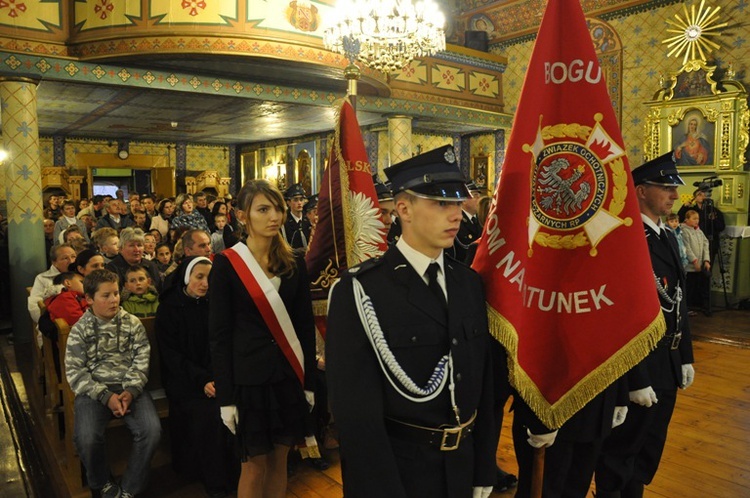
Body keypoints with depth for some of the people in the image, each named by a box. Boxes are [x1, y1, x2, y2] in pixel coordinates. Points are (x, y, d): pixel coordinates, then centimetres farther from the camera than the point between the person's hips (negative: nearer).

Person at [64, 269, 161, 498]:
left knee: (152, 429, -25)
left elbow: (142, 361, 2)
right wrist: (105, 396, -14)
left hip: (129, 387, 1)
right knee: (87, 437, -28)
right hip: (94, 390, -1)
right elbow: (75, 371, -2)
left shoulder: (133, 323, 6)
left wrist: (131, 391, -15)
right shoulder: (80, 329, 3)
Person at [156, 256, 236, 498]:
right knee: (209, 413, -29)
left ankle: (234, 471, -7)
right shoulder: (169, 308, -2)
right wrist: (201, 380, -20)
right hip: (184, 379, -3)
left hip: (215, 375, 3)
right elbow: (171, 354, -7)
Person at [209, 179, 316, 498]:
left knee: (279, 459, 14)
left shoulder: (294, 262, 3)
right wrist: (226, 396, -9)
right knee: (255, 465, 7)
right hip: (249, 377, -3)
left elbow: (305, 325, 6)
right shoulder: (227, 263, -8)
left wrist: (309, 381, 5)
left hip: (289, 374, 4)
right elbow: (219, 334, -8)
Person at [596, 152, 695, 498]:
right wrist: (637, 379, -21)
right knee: (621, 451, 9)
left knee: (651, 447, 23)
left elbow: (679, 303, 15)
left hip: (668, 362, 9)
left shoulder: (668, 237, 10)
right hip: (640, 364, -9)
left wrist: (685, 357, 15)